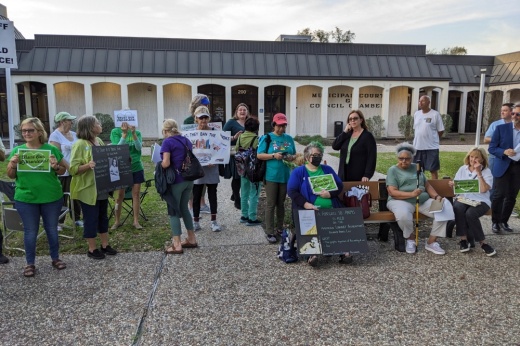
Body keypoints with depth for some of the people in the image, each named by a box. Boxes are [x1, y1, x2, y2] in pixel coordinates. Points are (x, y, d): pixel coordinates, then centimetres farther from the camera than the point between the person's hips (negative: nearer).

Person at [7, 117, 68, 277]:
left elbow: (64, 170, 3)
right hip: (25, 199, 0)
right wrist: (12, 164, -15)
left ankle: (55, 258, 28)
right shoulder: (17, 151, 0)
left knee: (52, 229, 12)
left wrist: (56, 166, -18)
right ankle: (30, 263, 23)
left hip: (52, 198, 0)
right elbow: (11, 176, 5)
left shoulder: (52, 149, -3)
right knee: (30, 231, 10)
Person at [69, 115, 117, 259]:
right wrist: (88, 165, -35)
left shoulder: (99, 141, 9)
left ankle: (105, 245, 27)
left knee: (103, 216, 15)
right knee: (91, 218, 3)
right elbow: (73, 168, -19)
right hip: (88, 189, -8)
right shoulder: (80, 145, -15)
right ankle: (92, 249, 16)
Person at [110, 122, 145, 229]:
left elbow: (139, 147, -11)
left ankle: (136, 221, 12)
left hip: (136, 167, 1)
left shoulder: (137, 132, 2)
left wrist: (133, 134, -24)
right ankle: (117, 221, 18)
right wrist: (125, 134, -23)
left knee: (136, 194, 3)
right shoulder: (115, 131, -2)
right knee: (120, 194, 5)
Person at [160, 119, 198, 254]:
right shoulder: (186, 140, 12)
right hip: (189, 179, 7)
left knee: (174, 211, 2)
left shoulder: (167, 142, -9)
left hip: (176, 180, -7)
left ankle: (177, 245, 3)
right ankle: (192, 239, 25)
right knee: (184, 208, 19)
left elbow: (166, 163, -17)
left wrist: (158, 166, 2)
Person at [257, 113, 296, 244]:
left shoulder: (289, 138, 9)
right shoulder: (266, 138, -3)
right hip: (271, 176, -4)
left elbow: (295, 154, 15)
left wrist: (291, 157, -8)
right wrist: (274, 156, -18)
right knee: (271, 204, 0)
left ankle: (280, 229, 26)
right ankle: (269, 232, 7)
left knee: (281, 203, 14)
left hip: (285, 175, 4)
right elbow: (259, 155, -5)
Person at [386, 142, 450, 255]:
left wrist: (436, 196, -1)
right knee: (403, 215, -39)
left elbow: (427, 185, 19)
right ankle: (411, 238, -6)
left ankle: (431, 242, -6)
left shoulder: (416, 167, 20)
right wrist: (411, 194, -23)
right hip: (401, 201, -5)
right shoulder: (393, 170, 2)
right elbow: (392, 192, -10)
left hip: (423, 200, 5)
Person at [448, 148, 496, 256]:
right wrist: (453, 184, -8)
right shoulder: (463, 169, 14)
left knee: (470, 213, -35)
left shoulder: (486, 171, 3)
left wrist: (479, 173, -13)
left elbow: (484, 189, -12)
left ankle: (482, 242, -18)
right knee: (458, 208, -34)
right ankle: (464, 239, -23)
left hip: (480, 201, -3)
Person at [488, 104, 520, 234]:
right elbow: (491, 148, -5)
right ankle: (495, 222, 10)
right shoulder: (501, 128, -3)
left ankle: (504, 221, 22)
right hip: (503, 166, -3)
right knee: (499, 194, -3)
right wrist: (504, 152, -23)